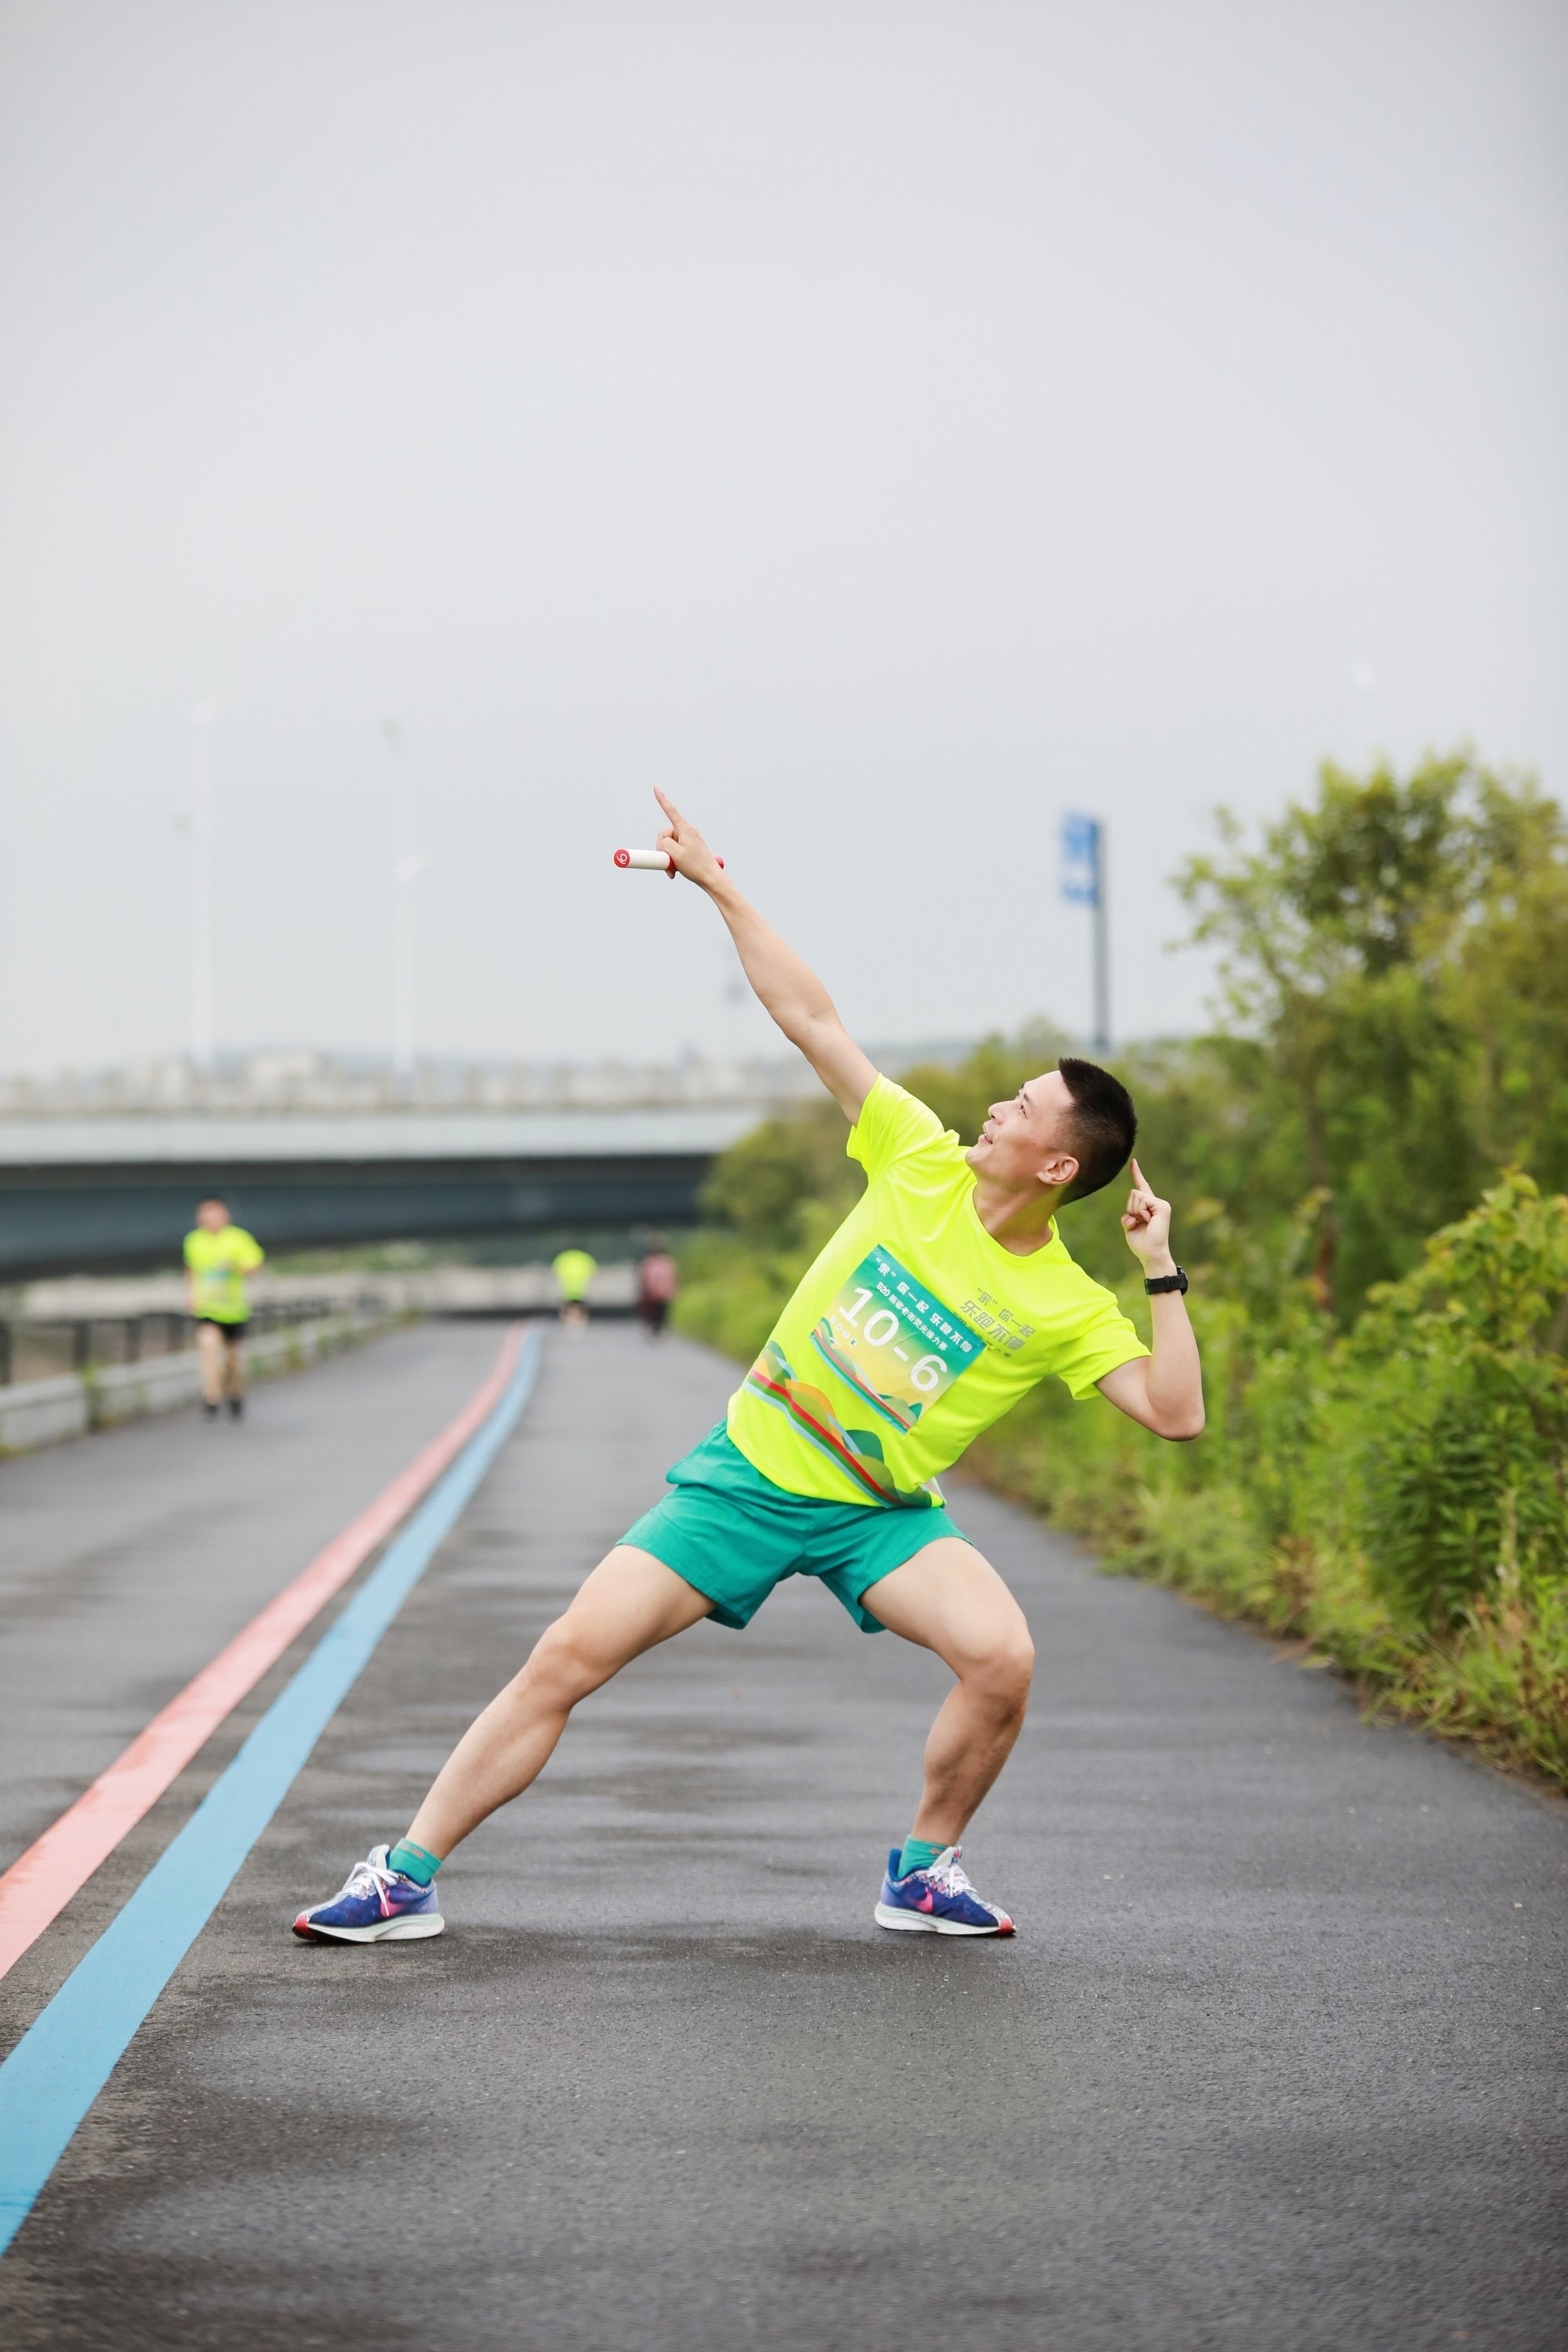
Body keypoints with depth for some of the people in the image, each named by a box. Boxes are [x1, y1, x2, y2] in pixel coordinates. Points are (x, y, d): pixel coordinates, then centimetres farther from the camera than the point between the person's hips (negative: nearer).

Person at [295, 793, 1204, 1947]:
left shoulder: (1066, 1308, -9)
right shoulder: (921, 1162, -4)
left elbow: (1176, 1413, -15)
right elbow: (810, 1016, -2)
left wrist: (1165, 1274, -21)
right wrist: (720, 886, -4)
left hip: (879, 1509, -1)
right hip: (747, 1470, 1)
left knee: (1002, 1656, -27)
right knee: (568, 1657, -8)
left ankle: (923, 1873, -1)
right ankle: (407, 1876, 2)